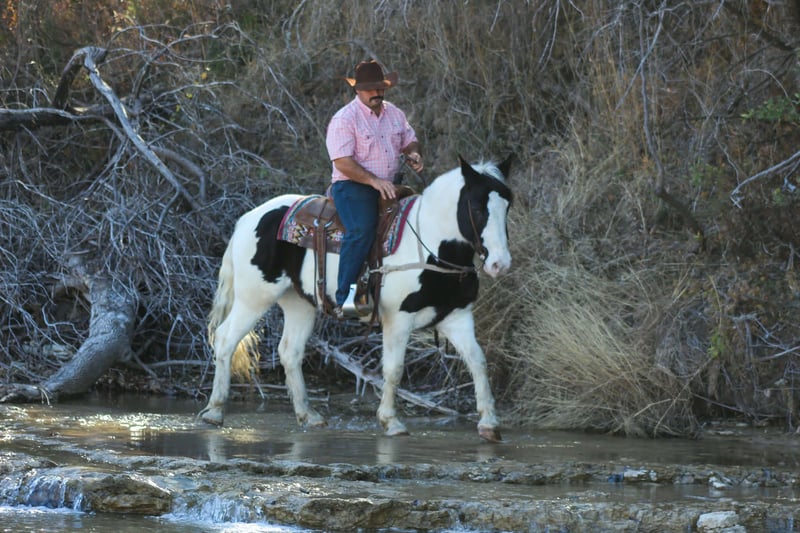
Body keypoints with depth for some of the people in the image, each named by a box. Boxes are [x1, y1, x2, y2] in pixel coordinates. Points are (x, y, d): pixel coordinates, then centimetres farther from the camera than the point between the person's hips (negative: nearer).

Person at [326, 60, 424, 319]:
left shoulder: (394, 113, 13)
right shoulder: (344, 119, -9)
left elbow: (410, 141, 25)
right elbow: (343, 162, -17)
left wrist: (413, 154, 0)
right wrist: (374, 181, -25)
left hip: (387, 186, 8)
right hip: (352, 187, -8)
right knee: (361, 230, -29)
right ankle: (344, 300, -29)